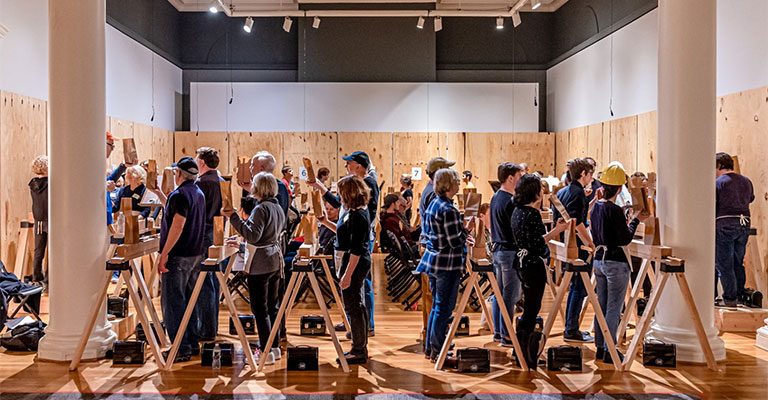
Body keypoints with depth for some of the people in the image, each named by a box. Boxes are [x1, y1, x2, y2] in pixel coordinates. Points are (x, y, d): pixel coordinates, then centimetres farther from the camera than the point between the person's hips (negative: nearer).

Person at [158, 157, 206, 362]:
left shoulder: (179, 194, -15)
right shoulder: (199, 194, 13)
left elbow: (177, 225, -23)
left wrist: (164, 254, -22)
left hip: (178, 256, -9)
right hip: (196, 254, 9)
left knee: (173, 302, -3)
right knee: (190, 300, 15)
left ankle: (181, 349, -2)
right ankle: (193, 344, 20)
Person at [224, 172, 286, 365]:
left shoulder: (261, 208, -16)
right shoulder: (278, 208, 12)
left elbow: (252, 235, -23)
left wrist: (234, 217, -20)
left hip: (260, 264, -9)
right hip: (276, 261, 9)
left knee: (260, 308, -3)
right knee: (272, 306, 14)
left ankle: (266, 351, -2)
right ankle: (275, 347, 21)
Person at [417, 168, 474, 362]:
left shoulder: (433, 204, 9)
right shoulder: (448, 210, -20)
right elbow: (455, 241, -21)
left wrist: (463, 237, 15)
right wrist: (466, 231, -3)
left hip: (433, 260, 9)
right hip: (447, 264, -9)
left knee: (436, 305, 18)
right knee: (444, 308, 0)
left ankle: (430, 346, 25)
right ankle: (437, 351, 7)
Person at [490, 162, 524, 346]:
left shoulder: (495, 198, 10)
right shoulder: (511, 201, -18)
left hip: (497, 250, 9)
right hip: (510, 251, -9)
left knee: (499, 293, 15)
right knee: (510, 295, -2)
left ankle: (498, 331, 23)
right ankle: (506, 335, 4)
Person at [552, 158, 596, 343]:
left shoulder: (561, 192, 12)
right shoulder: (578, 193, -14)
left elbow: (556, 219, 18)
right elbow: (578, 223, -23)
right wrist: (590, 243, -18)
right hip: (577, 247, -9)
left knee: (574, 286, 17)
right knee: (579, 288, -1)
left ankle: (570, 328, 23)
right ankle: (571, 331, 2)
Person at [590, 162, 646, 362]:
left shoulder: (596, 207, 7)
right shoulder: (615, 210, -18)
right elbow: (625, 239, -16)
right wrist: (635, 220, -4)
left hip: (599, 260, 8)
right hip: (615, 263, -8)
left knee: (602, 305, 14)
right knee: (614, 308, -1)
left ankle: (600, 347, 21)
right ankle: (609, 351, 3)